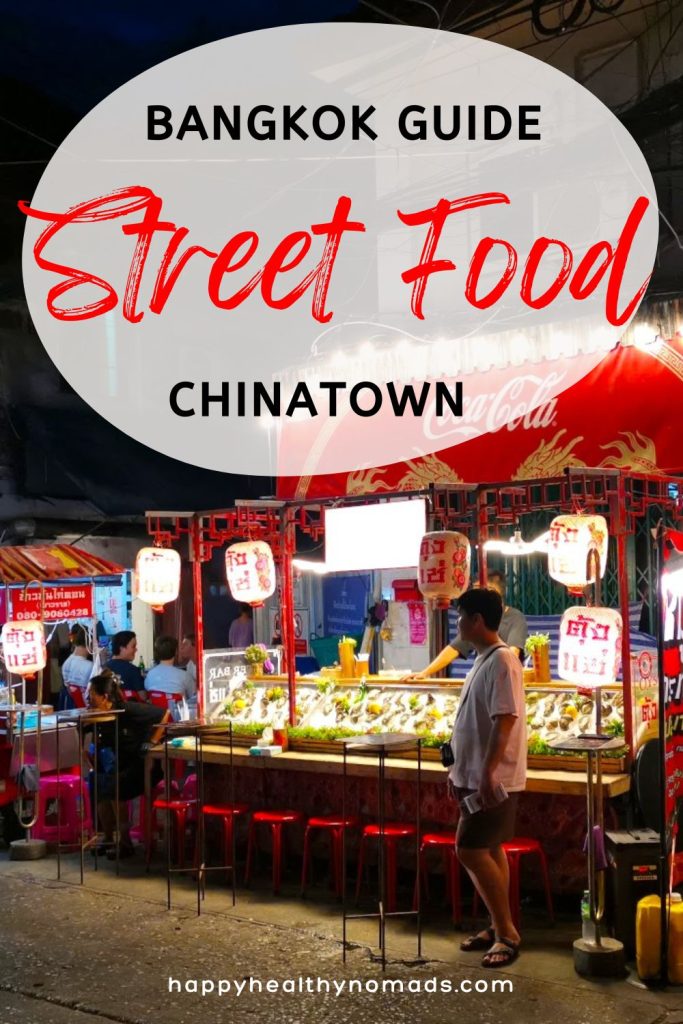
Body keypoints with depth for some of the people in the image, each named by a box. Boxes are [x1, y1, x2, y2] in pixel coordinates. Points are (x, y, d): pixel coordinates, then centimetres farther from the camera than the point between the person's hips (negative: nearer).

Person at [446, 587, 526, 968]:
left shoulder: (501, 659, -18)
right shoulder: (482, 660, 13)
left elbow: (505, 720, -25)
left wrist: (488, 772, -28)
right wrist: (459, 770, 20)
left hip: (493, 779, -10)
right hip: (475, 776, 10)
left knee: (470, 850, -9)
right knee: (489, 850, 14)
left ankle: (508, 932, 1)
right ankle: (499, 927, 23)